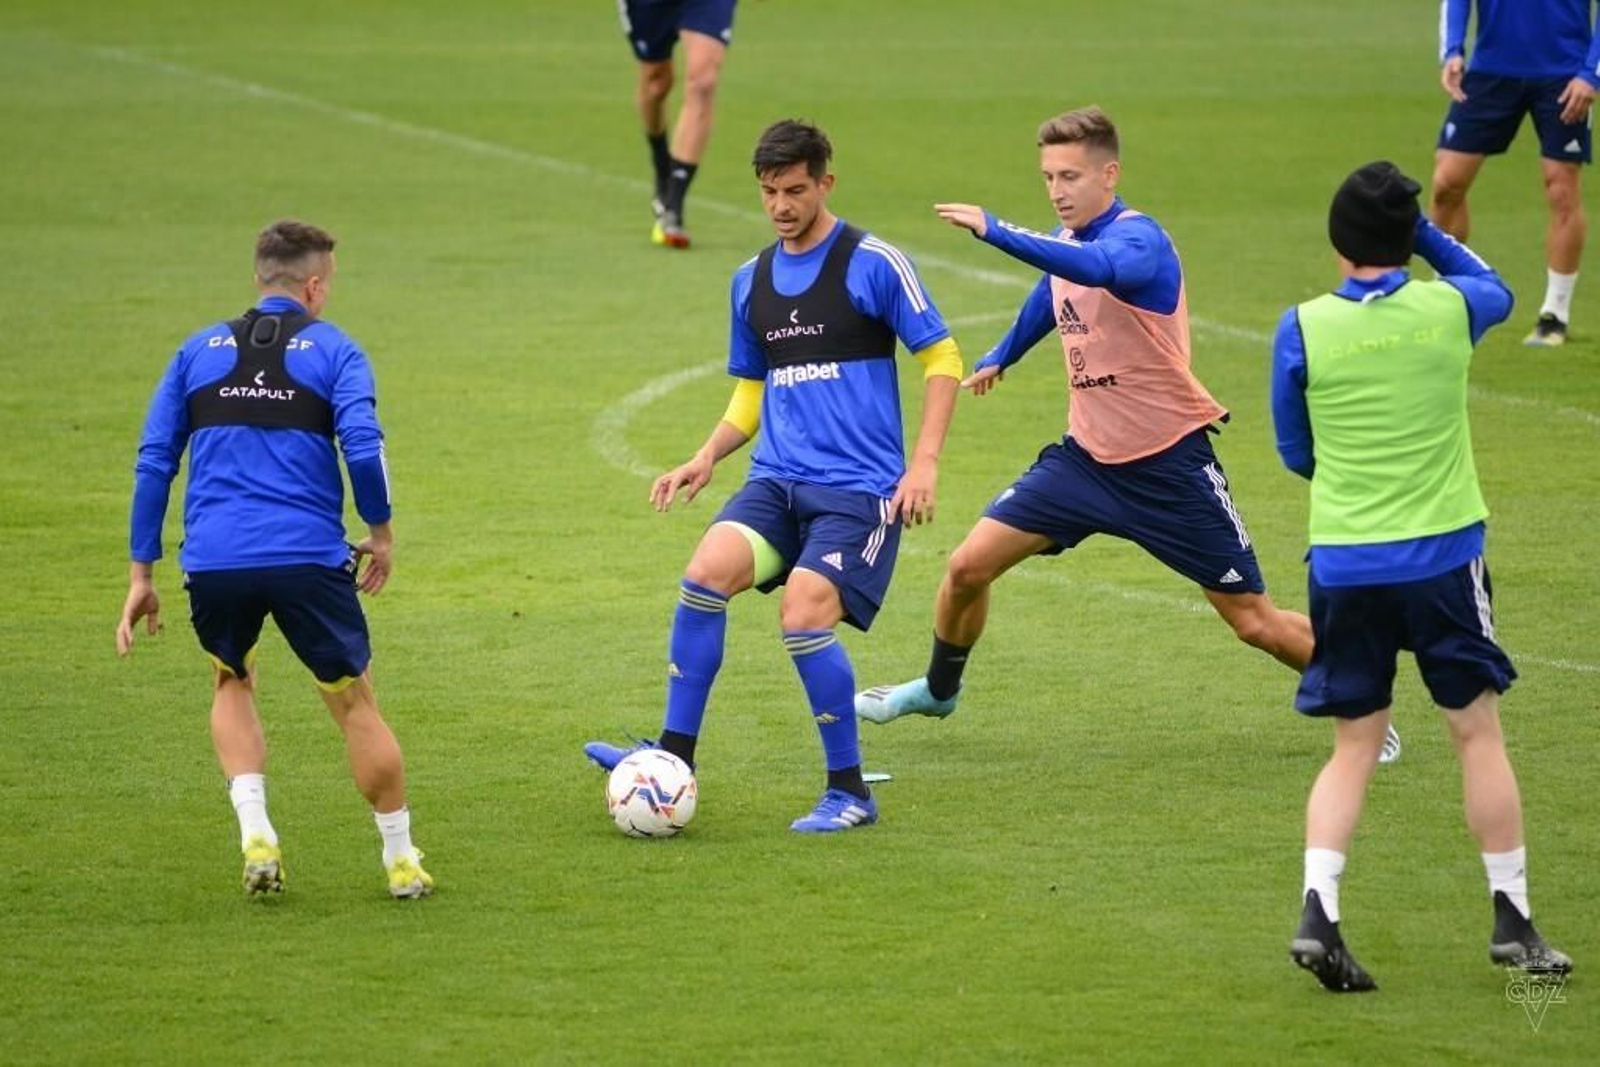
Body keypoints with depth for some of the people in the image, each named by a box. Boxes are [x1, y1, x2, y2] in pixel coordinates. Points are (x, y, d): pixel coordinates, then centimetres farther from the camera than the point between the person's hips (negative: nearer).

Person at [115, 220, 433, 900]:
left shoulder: (199, 352, 15)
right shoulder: (332, 350, 6)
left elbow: (153, 463, 12)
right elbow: (363, 448, -8)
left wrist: (142, 574, 14)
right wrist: (381, 533, 7)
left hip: (213, 561, 3)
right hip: (308, 557, -3)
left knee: (232, 687, 26)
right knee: (355, 704, 12)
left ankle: (255, 832, 6)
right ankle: (401, 860, 16)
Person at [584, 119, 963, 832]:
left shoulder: (874, 264, -5)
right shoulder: (752, 281, 14)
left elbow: (941, 359, -2)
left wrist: (924, 462, -11)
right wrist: (706, 459, 7)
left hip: (859, 486, -5)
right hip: (777, 481, 5)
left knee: (804, 615, -21)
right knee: (706, 573, -20)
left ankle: (849, 792, -5)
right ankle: (675, 755, -13)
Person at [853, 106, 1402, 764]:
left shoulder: (1139, 239, -21)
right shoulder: (1065, 242, 4)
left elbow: (1096, 268, -46)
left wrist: (995, 232, -53)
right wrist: (1000, 358, 38)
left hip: (1169, 464, -6)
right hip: (1087, 456, 7)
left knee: (1254, 623, -2)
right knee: (968, 567, -1)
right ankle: (938, 690, 24)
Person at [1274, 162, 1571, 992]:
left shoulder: (1303, 329, -5)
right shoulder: (1450, 308, -4)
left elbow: (1295, 453, 7)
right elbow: (1497, 289, 22)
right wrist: (1422, 229, 21)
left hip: (1342, 562, 1)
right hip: (1442, 553, -1)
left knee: (1354, 748, 9)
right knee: (1478, 734, 10)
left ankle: (1318, 912, -7)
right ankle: (1512, 921, 14)